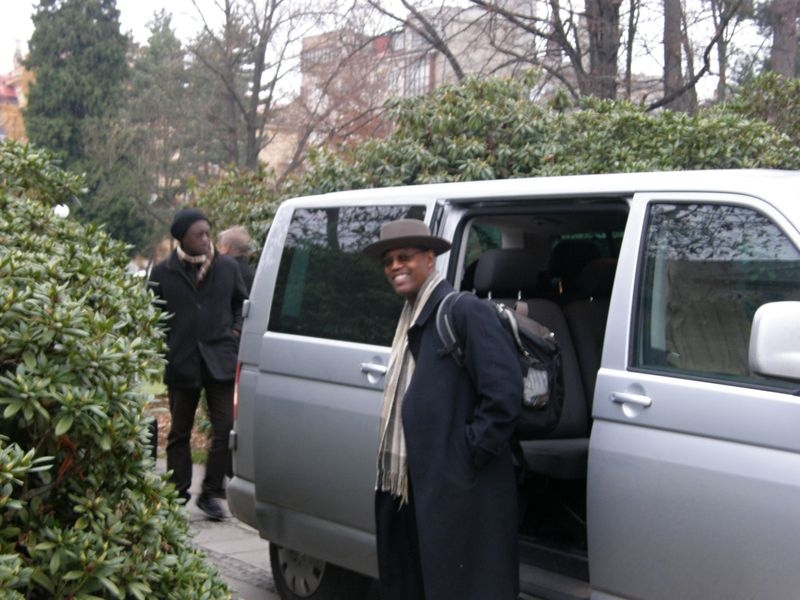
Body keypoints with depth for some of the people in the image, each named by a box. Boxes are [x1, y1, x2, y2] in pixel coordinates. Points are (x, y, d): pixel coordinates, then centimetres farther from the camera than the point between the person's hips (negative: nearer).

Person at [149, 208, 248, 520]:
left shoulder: (227, 268, 4)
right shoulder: (163, 273, -2)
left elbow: (242, 303, 17)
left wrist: (235, 330, 3)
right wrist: (165, 347, -2)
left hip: (220, 362, 1)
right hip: (181, 364, -1)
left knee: (225, 429, -4)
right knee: (179, 433, 10)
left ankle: (211, 492, 9)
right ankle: (178, 495, 20)